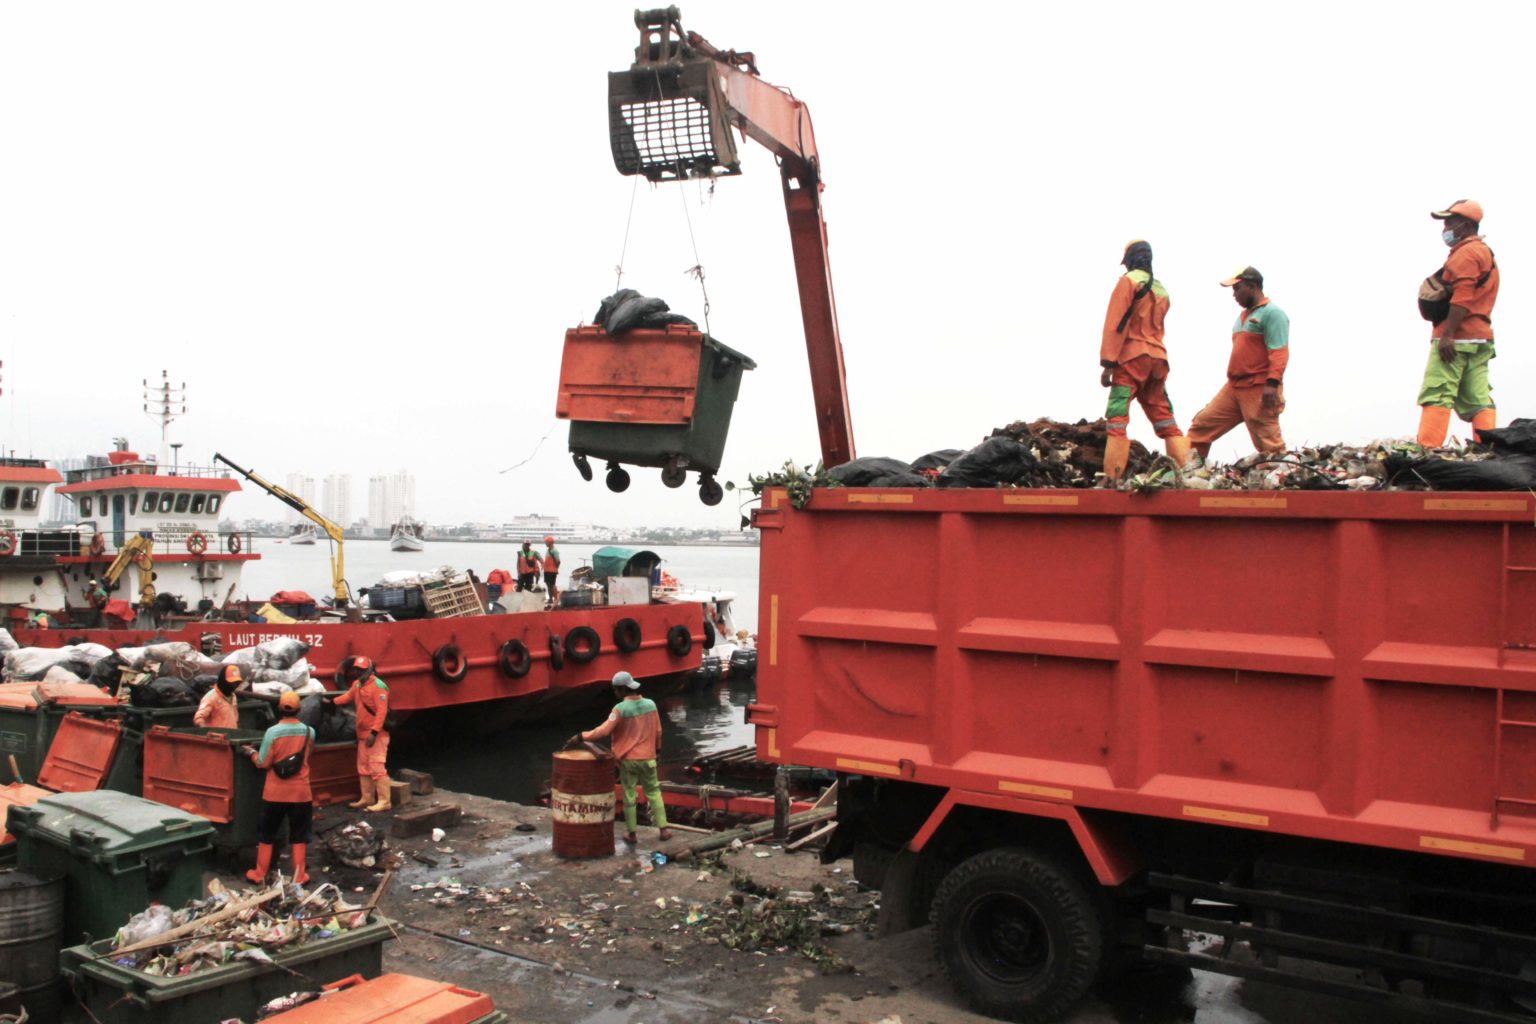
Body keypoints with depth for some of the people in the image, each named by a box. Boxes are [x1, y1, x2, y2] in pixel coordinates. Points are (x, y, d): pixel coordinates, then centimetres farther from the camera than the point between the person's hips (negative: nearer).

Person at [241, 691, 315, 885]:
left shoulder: (272, 732, -14)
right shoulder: (309, 732, -5)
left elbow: (263, 763, -9)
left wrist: (251, 752, 9)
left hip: (275, 793, -1)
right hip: (301, 792, 1)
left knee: (266, 834, 15)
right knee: (299, 835, 11)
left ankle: (259, 874, 22)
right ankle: (300, 875, 13)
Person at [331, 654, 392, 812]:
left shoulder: (378, 686, -20)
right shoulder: (357, 684, 9)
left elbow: (382, 711, -23)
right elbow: (348, 697, 27)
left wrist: (374, 732, -27)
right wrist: (332, 701, 16)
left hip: (377, 734, -10)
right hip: (363, 733, 10)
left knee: (377, 767, -11)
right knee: (364, 767, 16)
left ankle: (384, 801, -8)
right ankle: (367, 799, 26)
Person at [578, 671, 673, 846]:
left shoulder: (620, 709, -17)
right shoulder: (650, 704, -2)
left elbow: (604, 730, -21)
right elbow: (658, 731, 5)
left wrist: (582, 736, -12)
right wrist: (656, 748, 21)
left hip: (627, 759, -3)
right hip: (647, 758, 3)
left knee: (629, 796, 8)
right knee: (654, 793, 14)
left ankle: (631, 833, 15)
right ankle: (663, 830, 12)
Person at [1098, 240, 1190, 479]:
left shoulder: (1129, 281, -2)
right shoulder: (1161, 290, 18)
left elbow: (1115, 324, -10)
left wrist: (1107, 363, -14)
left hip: (1131, 358, -7)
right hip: (1158, 358, 7)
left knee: (1117, 418, -10)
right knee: (1164, 417, 11)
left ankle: (1113, 477, -17)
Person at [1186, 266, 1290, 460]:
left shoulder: (1272, 313, -7)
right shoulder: (1244, 315, 21)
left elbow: (1279, 352, -16)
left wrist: (1272, 384, -25)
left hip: (1260, 390, -9)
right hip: (1233, 387, 9)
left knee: (1268, 443, -7)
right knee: (1202, 424, 6)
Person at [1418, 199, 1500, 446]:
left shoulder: (1466, 252, -5)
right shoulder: (1485, 252, 27)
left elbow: (1462, 297, -17)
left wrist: (1448, 335, -23)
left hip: (1456, 338, -10)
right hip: (1479, 338, 10)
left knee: (1436, 395, -14)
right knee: (1478, 400, 5)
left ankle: (1427, 451, -21)